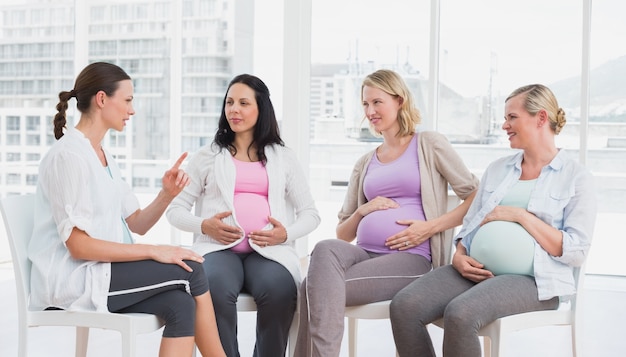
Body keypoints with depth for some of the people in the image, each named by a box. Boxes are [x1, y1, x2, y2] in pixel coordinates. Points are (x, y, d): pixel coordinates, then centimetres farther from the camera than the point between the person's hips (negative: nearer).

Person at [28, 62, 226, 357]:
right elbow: (78, 245, -19)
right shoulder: (68, 155, -13)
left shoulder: (103, 157, 15)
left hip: (100, 273, 8)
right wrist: (153, 252, -19)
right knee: (192, 270, -14)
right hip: (72, 280, -8)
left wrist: (167, 195, -8)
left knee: (180, 306, -19)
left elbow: (136, 224, 11)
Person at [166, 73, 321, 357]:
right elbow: (175, 209, 14)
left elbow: (310, 214, 15)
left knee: (279, 291, -34)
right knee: (216, 289, -35)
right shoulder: (208, 156, 17)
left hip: (268, 250, 0)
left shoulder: (283, 158, 17)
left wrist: (286, 234, -7)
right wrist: (203, 225, -8)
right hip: (219, 247, 0)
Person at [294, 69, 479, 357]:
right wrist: (362, 211, 2)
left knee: (316, 287, -28)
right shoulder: (365, 163, 22)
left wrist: (431, 226, -10)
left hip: (409, 258, -4)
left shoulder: (429, 145, 8)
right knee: (326, 249, -33)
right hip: (365, 254, 4)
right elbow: (342, 233, 23)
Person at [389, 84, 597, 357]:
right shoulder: (496, 169, 20)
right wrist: (459, 257, -3)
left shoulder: (576, 177, 3)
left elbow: (576, 252, -7)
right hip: (478, 270, 5)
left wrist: (520, 215, -12)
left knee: (460, 313, -35)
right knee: (404, 306, -22)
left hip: (533, 279, -5)